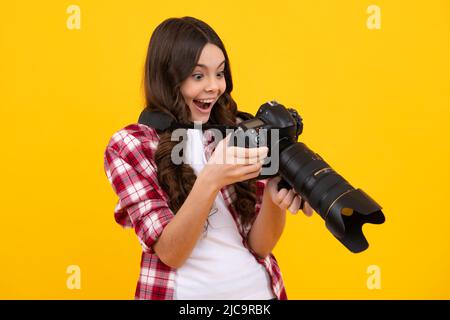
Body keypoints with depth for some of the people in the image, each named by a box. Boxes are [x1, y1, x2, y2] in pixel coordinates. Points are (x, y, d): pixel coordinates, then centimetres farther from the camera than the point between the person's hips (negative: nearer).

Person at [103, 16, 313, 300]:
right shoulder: (129, 145, -9)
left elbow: (260, 245, -3)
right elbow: (170, 253, -15)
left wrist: (274, 197, -23)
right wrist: (210, 181, -29)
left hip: (258, 288, 3)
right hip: (186, 292, -2)